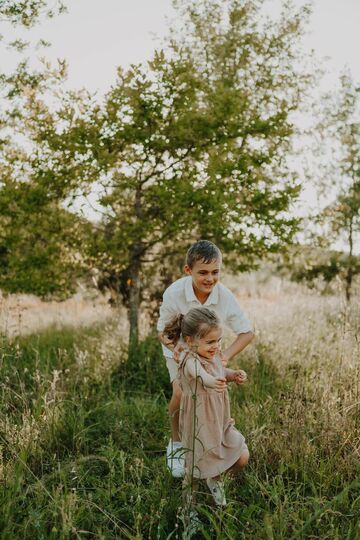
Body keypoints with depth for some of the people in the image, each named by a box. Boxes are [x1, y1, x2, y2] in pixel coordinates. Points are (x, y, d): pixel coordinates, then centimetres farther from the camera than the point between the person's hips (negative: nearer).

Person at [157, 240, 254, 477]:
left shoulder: (225, 296, -29)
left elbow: (247, 332, -17)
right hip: (178, 349, -2)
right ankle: (176, 444, 6)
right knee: (181, 393, -20)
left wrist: (226, 356, -32)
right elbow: (163, 331, -18)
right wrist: (175, 346, -39)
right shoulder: (174, 293, -33)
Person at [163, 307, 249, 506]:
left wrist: (234, 375, -2)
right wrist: (210, 381, -74)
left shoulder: (215, 355, -4)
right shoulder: (190, 360, -28)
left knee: (242, 458, 8)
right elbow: (198, 373, -52)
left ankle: (215, 479, 36)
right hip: (199, 424, -7)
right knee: (196, 468, 9)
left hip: (220, 421, 7)